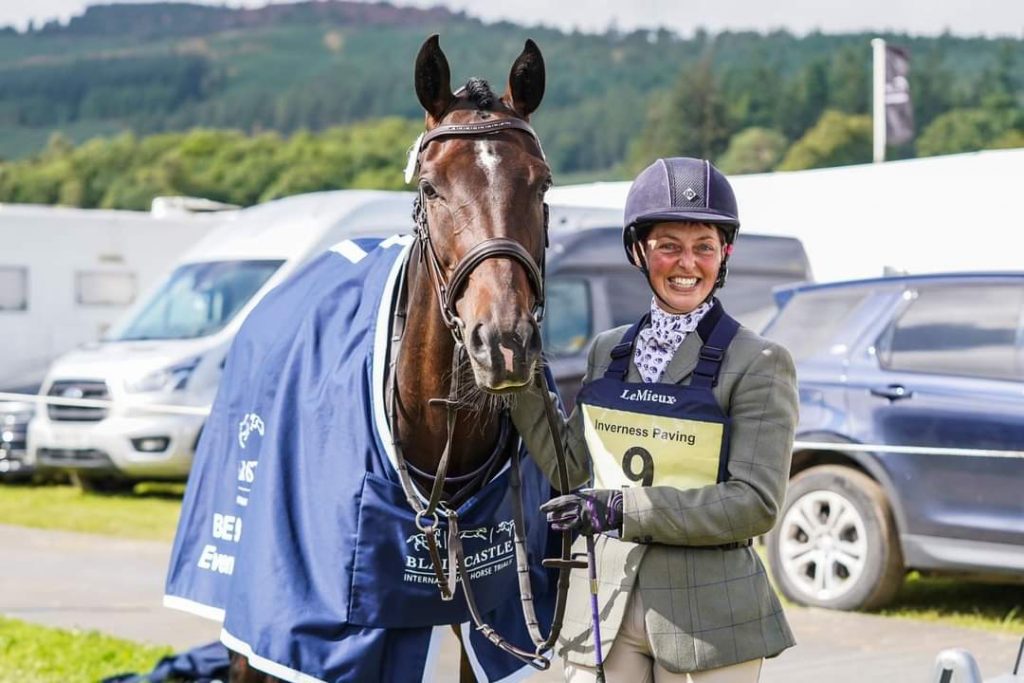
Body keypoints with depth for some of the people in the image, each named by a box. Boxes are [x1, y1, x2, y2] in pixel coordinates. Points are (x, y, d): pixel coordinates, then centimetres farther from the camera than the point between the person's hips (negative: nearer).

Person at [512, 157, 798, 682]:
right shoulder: (608, 353, 10)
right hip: (603, 609, 4)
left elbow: (755, 504, -14)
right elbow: (571, 468, 12)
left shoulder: (759, 364, -7)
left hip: (709, 619, -4)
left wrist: (625, 508, -21)